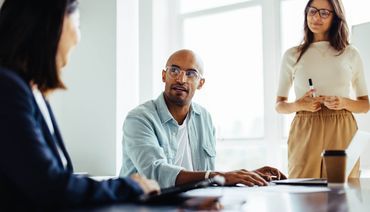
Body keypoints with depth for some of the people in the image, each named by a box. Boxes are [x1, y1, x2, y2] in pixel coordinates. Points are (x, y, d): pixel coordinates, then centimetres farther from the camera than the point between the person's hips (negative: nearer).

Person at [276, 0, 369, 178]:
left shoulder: (350, 54, 9)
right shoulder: (292, 55, 8)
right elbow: (279, 105, 10)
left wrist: (344, 103, -8)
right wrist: (299, 105, -10)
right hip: (305, 132, 0)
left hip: (342, 132, 1)